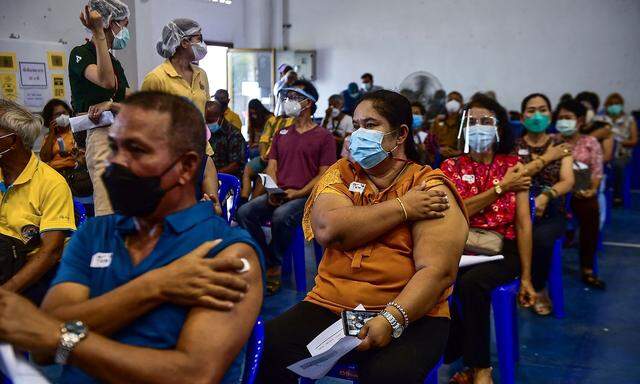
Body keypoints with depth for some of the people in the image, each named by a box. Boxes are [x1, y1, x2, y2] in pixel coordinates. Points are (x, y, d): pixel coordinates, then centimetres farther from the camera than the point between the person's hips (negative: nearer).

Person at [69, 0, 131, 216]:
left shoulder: (115, 62, 21)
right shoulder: (81, 53, -2)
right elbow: (106, 81, -23)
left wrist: (110, 104, -10)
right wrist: (98, 32, -23)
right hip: (100, 135, -8)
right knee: (108, 210, -16)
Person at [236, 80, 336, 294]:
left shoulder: (324, 137, 4)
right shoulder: (281, 135, 21)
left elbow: (324, 175, -3)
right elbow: (271, 167, 16)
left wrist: (298, 193, -15)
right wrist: (273, 192, -5)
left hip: (306, 196, -5)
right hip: (278, 194, 5)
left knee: (281, 216, -36)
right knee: (244, 212, -22)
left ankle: (274, 266, -14)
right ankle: (270, 264, -13)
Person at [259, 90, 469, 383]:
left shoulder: (430, 188, -1)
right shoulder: (341, 173, 10)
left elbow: (437, 271, -12)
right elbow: (326, 229, -11)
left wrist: (391, 320, -27)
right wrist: (402, 207, -11)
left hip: (409, 315, -3)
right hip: (331, 305, 3)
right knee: (270, 346, -22)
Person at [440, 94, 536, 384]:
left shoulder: (513, 165, 5)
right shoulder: (451, 166, 7)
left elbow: (523, 223, 0)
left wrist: (526, 277, -5)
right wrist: (501, 187, -9)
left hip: (502, 249, -1)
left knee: (471, 282, -33)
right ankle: (457, 355, -9)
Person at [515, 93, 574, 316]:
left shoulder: (560, 145, 9)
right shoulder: (514, 145, 8)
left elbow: (568, 181, -6)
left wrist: (545, 196, -26)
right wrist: (546, 158, -8)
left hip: (551, 211, 0)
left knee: (541, 238, -33)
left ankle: (537, 289, -4)